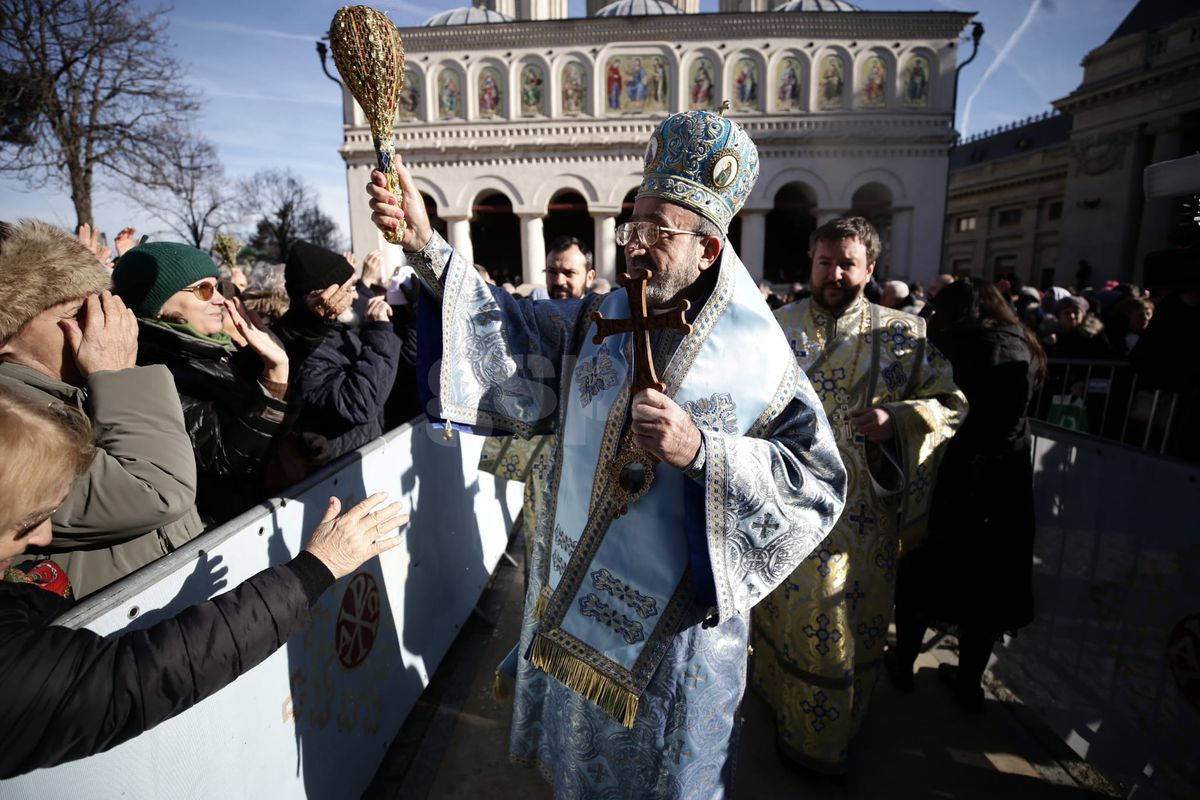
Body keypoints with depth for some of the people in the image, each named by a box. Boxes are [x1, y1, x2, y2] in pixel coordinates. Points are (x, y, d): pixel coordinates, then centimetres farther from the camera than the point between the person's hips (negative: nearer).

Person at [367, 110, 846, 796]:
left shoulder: (757, 357, -17)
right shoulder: (596, 320, -4)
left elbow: (817, 482, -19)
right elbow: (510, 328, -4)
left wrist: (701, 450, -32)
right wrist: (425, 243, -14)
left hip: (676, 619, -4)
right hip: (575, 595, 5)